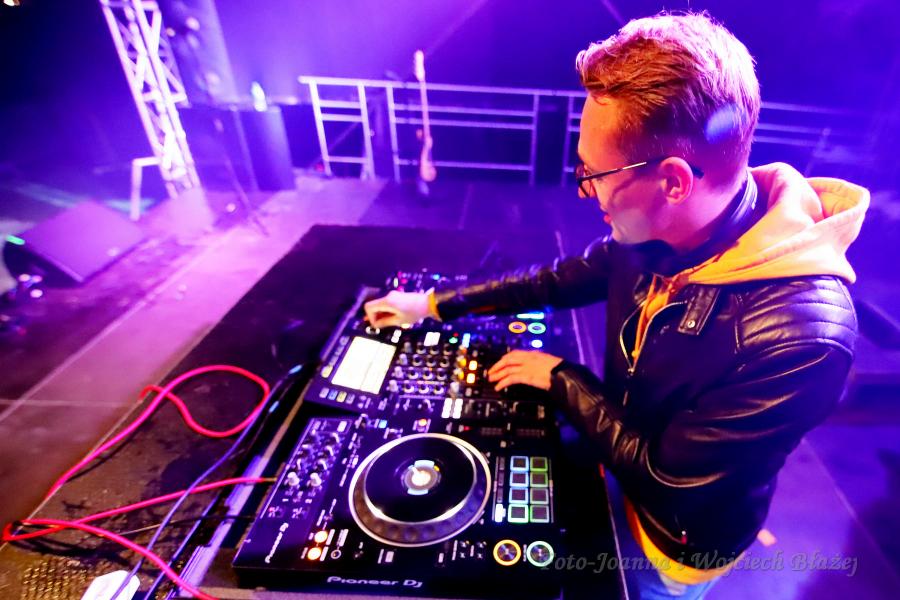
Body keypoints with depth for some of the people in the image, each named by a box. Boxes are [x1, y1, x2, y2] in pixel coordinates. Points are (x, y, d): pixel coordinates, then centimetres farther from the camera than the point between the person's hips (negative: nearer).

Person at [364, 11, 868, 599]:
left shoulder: (801, 335, -40)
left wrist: (561, 378, -18)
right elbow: (561, 280, -6)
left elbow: (665, 471, -29)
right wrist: (433, 304, -2)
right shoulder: (656, 231, -20)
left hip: (678, 540, -4)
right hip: (617, 471, 5)